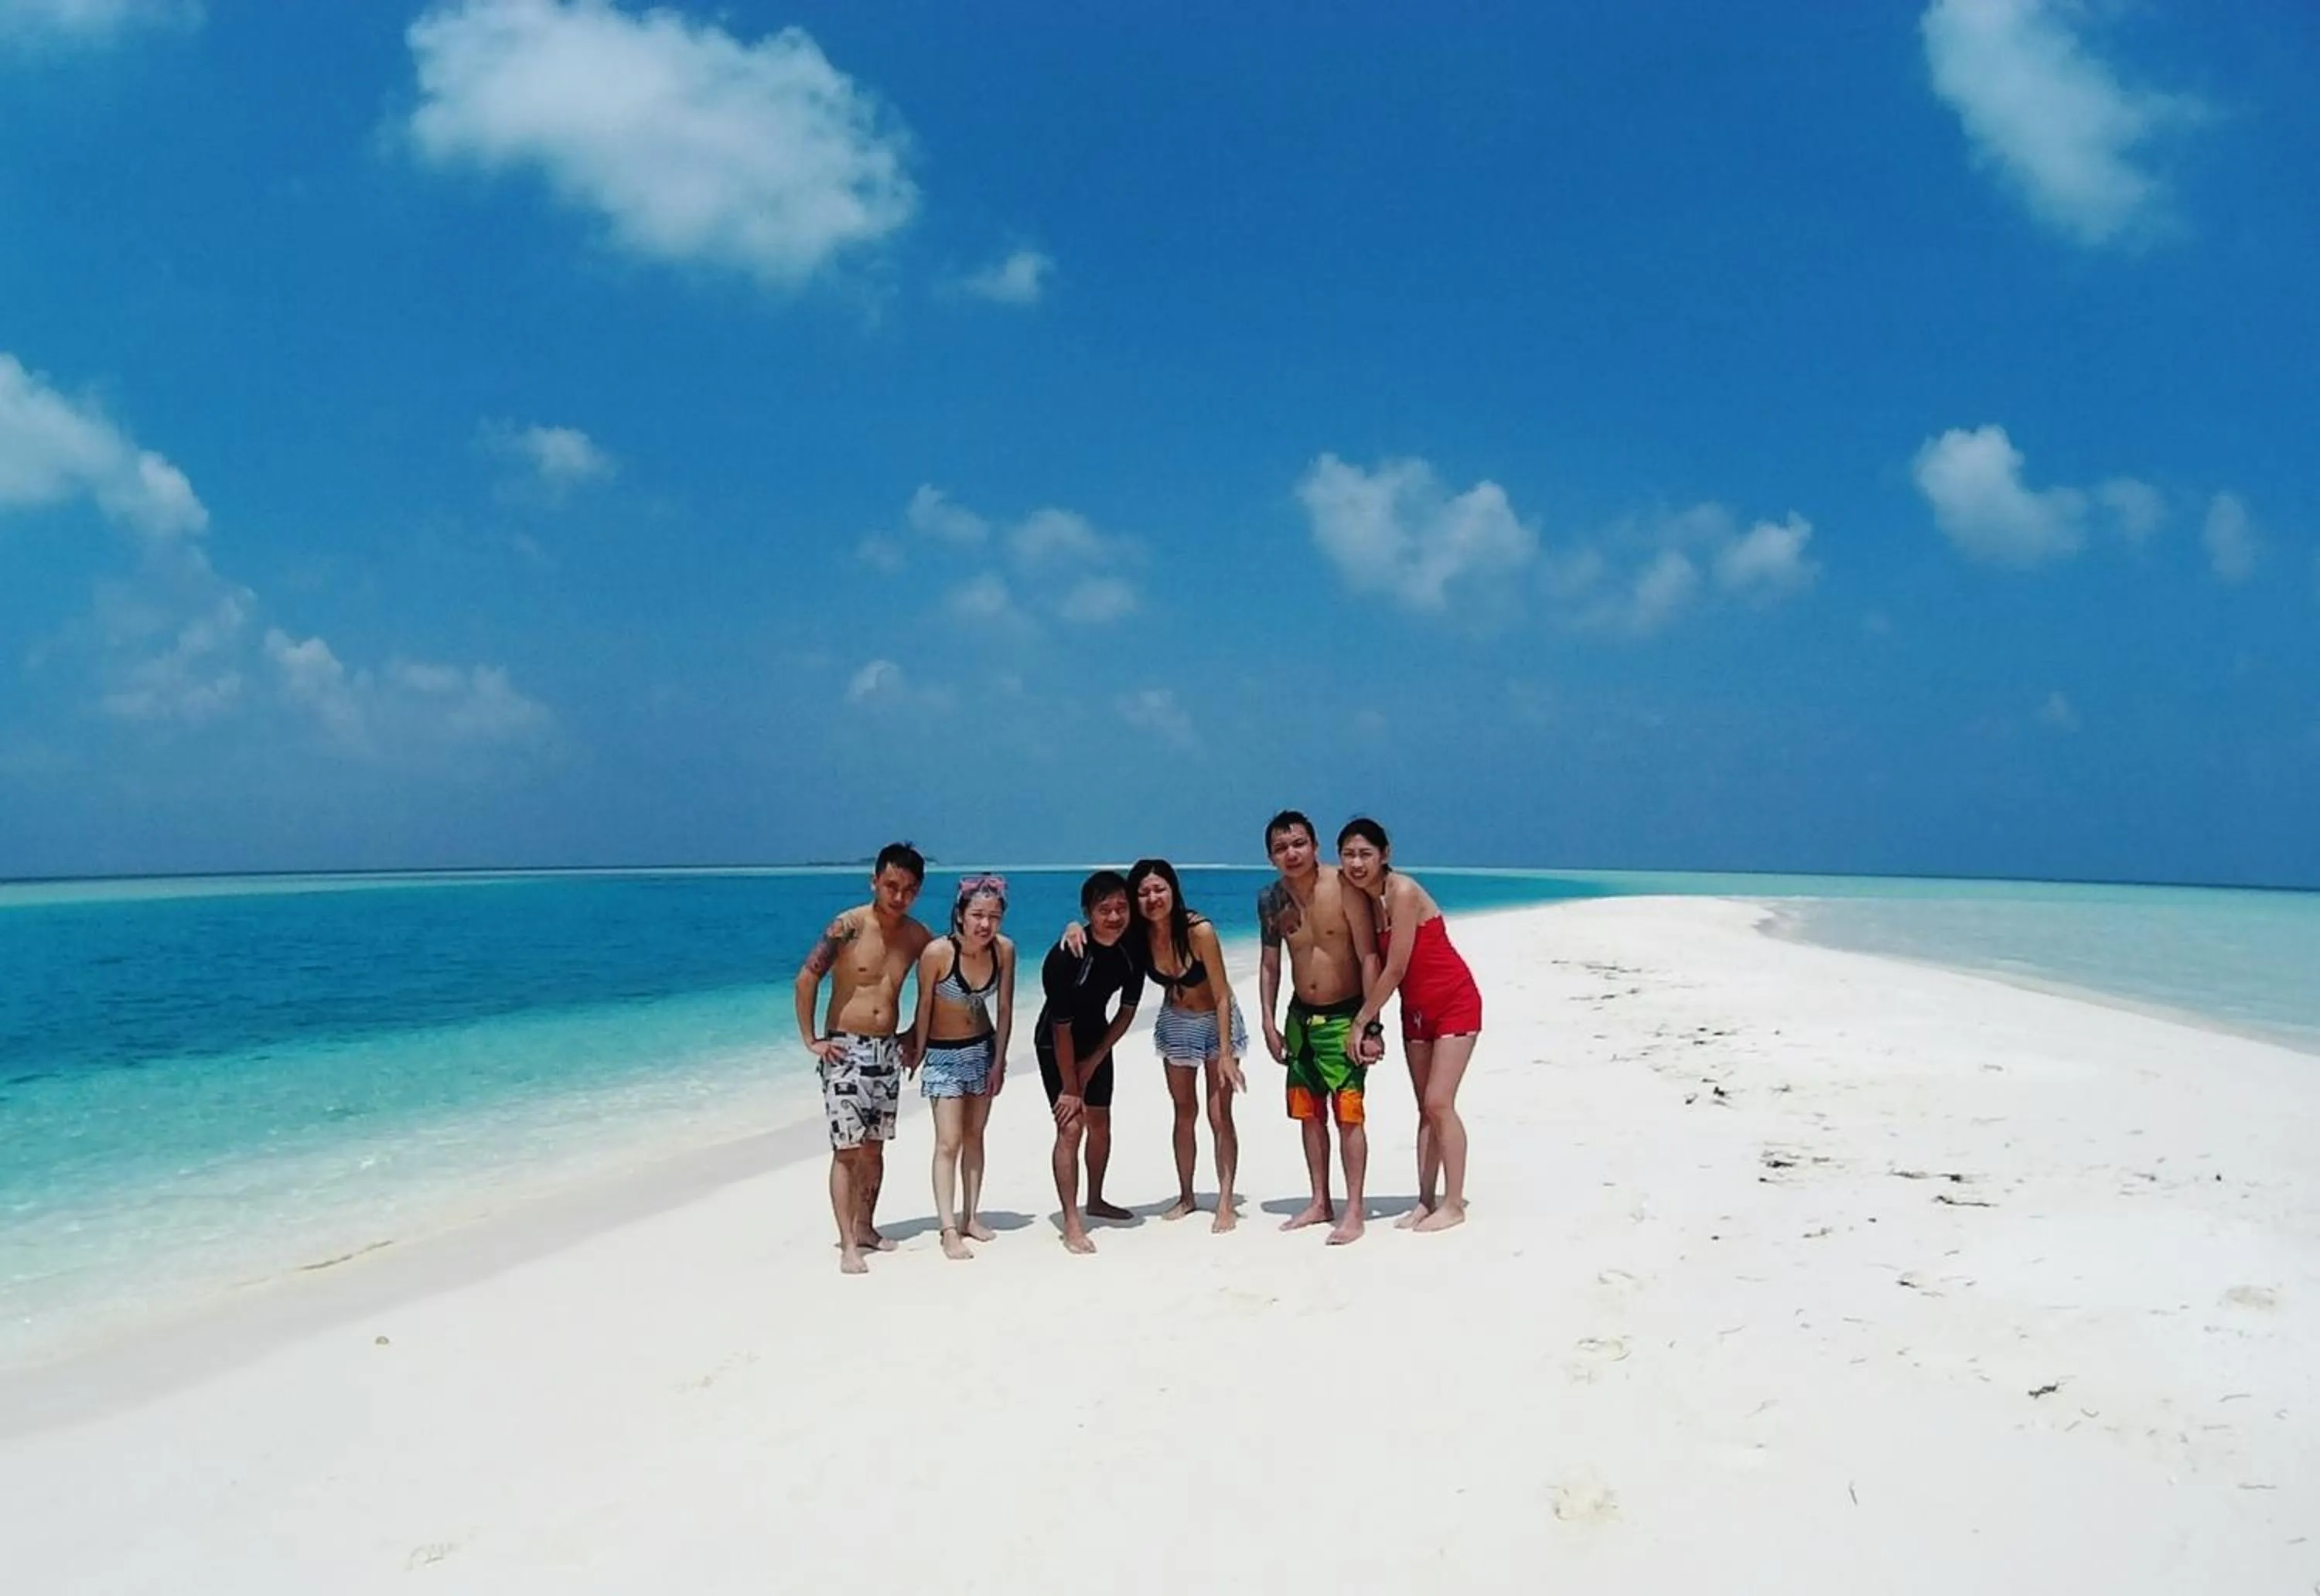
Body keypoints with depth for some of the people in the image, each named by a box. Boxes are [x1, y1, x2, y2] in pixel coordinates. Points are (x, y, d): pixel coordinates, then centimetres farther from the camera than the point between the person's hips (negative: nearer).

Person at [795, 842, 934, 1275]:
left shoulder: (917, 936, 2)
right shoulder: (848, 926, -13)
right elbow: (806, 979, -13)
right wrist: (810, 1040, -12)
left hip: (887, 1050, 5)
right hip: (845, 1049, -5)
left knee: (874, 1147, 13)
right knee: (847, 1149, -7)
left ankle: (865, 1227, 26)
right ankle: (848, 1246, -5)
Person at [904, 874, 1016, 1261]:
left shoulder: (1004, 950, -14)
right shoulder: (937, 953, -26)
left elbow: (1004, 1009, -5)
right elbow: (924, 1009, -13)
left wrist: (998, 1061, -2)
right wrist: (917, 1056, -4)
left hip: (983, 1050, 4)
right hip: (943, 1054, -4)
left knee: (974, 1137, 13)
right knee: (948, 1142, -8)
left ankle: (970, 1217, 23)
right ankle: (949, 1230, -6)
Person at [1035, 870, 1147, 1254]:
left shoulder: (1133, 950, -17)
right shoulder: (1067, 956, -33)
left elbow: (1127, 1013, -3)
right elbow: (1061, 1028, -26)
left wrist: (1093, 1061, -4)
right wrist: (1069, 1088, -20)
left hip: (1097, 1038, 6)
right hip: (1056, 1044, -6)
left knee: (1100, 1121, 14)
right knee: (1071, 1126, -13)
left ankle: (1095, 1200, 34)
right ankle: (1071, 1221, -9)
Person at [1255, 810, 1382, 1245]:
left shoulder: (1344, 889, -17)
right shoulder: (1271, 900, 0)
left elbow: (1368, 957, -15)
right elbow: (1269, 964, 9)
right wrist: (1269, 1023, 5)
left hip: (1343, 1015, -5)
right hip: (1301, 1015, 6)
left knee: (1347, 1113, -6)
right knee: (1309, 1112, 12)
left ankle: (1354, 1212, 3)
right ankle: (1320, 1202, 24)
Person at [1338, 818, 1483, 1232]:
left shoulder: (1402, 892, -25)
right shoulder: (1361, 899, -2)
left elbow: (1395, 970, -23)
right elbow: (1373, 967, 2)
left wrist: (1361, 1021, -16)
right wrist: (1374, 1025, -3)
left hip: (1454, 1003, -8)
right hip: (1415, 1009, 8)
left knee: (1439, 1102, -10)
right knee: (1425, 1108, 9)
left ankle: (1454, 1205, -1)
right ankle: (1426, 1201, 15)